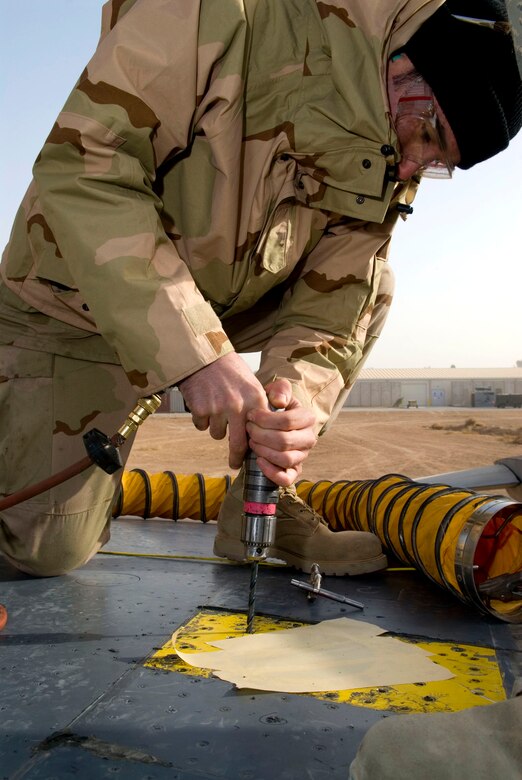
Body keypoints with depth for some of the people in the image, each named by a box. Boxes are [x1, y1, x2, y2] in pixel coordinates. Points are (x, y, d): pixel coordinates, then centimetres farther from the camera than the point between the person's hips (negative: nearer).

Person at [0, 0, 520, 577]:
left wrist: (296, 396, -34)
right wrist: (196, 355, -40)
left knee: (368, 286, -11)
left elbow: (328, 313, -11)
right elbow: (82, 165, -32)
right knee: (50, 550, -10)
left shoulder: (391, 168, -8)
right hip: (74, 306, -4)